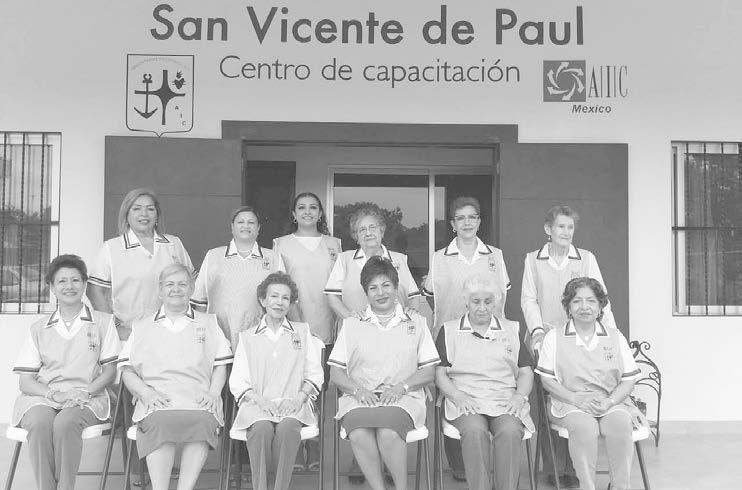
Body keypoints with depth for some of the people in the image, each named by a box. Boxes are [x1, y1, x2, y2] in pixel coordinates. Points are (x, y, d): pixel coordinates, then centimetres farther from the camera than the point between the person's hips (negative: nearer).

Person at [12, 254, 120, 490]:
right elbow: (25, 381, 9)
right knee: (40, 424, -33)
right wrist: (54, 394, -11)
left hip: (88, 398, -1)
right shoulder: (38, 329, 16)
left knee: (65, 423, -34)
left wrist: (85, 392, -11)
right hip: (42, 396, 1)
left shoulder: (103, 322, 13)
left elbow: (109, 371, 8)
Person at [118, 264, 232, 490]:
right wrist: (146, 392, -5)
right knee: (160, 423, -36)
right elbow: (127, 371, 15)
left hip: (198, 400, 0)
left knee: (203, 422, -36)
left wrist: (213, 392, -2)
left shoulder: (208, 323, 24)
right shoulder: (141, 327, 24)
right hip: (156, 403, 0)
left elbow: (220, 366, 18)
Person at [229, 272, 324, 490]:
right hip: (258, 403, 0)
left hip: (293, 403, 0)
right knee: (261, 428, -34)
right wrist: (258, 398, -10)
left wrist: (300, 396, -5)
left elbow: (315, 374, 14)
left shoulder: (303, 331, 22)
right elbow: (237, 381, 9)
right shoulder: (247, 337, 20)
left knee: (287, 427, -34)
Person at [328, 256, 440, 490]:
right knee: (359, 435, -33)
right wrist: (358, 389, -8)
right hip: (359, 397, 1)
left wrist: (401, 387, -8)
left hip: (402, 398, -1)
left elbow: (428, 372, 11)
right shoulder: (350, 325, 18)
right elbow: (335, 373, 12)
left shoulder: (416, 323, 17)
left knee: (388, 433, -34)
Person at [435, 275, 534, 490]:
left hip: (506, 401, 1)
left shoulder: (511, 330, 22)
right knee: (474, 430, -35)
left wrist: (520, 396, -2)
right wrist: (458, 396, -9)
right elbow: (440, 374, 9)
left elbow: (526, 372, 18)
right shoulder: (449, 331, 16)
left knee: (510, 431, -33)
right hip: (466, 401, -1)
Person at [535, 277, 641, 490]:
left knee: (621, 423, -32)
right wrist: (577, 399, -12)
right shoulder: (554, 337, 8)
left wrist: (609, 402, -11)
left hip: (612, 402, 2)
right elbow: (547, 380, 3)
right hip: (569, 403, -1)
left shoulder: (615, 337, 13)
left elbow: (628, 380, 9)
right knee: (584, 426, -35)